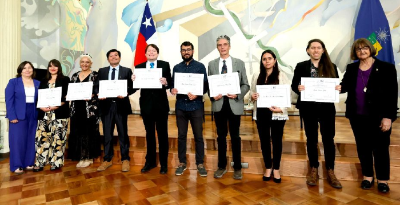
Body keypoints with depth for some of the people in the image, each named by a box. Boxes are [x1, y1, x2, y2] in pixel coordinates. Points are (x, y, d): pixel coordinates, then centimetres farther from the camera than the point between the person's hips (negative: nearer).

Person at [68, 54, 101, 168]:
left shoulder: (95, 75, 0)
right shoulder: (74, 76, 15)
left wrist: (92, 96, -23)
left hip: (90, 109, -5)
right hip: (76, 108, 5)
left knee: (89, 131, 0)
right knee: (77, 132, 6)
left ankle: (88, 157, 10)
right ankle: (80, 156, 18)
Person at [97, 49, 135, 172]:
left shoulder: (127, 71, 6)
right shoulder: (101, 71, 13)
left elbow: (132, 87, 0)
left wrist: (126, 93, -19)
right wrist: (99, 94, -12)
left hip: (121, 105, -2)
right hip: (106, 105, 2)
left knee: (123, 133, 5)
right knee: (107, 134, 8)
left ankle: (125, 159, 17)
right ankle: (107, 159, 21)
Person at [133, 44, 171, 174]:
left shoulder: (165, 65, 2)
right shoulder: (139, 67, 8)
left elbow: (170, 83, -3)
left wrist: (165, 83, -24)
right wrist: (134, 80, -17)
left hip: (161, 104, -2)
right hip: (146, 104, 2)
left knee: (162, 133, 6)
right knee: (149, 133, 13)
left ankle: (164, 163, 18)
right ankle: (150, 161, 27)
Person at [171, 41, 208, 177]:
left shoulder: (200, 66, 2)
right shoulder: (176, 67, 10)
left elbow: (205, 86, -2)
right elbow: (173, 85, 9)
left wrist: (197, 95, -20)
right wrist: (172, 90, -14)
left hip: (196, 106, -2)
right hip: (180, 106, 3)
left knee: (198, 136, 5)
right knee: (181, 136, 9)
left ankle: (200, 163, 18)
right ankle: (182, 163, 22)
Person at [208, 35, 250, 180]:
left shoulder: (239, 63, 5)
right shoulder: (212, 64, 7)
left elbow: (246, 85, 3)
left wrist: (238, 94, -15)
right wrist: (212, 96, -13)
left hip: (234, 103, -1)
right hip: (218, 104, 1)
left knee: (235, 136, 7)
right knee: (221, 136, 11)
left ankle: (237, 167, 22)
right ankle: (222, 166, 25)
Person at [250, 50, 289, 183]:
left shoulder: (282, 76, -1)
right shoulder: (256, 76, 8)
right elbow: (252, 93, 11)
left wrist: (281, 109, -18)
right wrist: (252, 97, -13)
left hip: (277, 113, -2)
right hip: (261, 113, 2)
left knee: (277, 141, 8)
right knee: (264, 141, 9)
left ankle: (276, 169, 24)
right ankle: (268, 168, 26)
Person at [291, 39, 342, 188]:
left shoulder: (331, 67, 5)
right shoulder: (301, 66, 1)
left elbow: (337, 85, 8)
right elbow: (293, 85, -1)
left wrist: (338, 89, -15)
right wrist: (298, 88, -22)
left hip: (327, 108, 1)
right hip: (308, 108, -1)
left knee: (328, 139, 6)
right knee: (311, 139, 9)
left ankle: (330, 171, 20)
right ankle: (313, 169, 24)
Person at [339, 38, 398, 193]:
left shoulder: (386, 68, -5)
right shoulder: (351, 68, 6)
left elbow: (392, 94, -8)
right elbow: (345, 85, 11)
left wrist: (388, 116, -13)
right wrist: (338, 87, -14)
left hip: (379, 117, -3)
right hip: (357, 116, 3)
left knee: (380, 148, 9)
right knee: (363, 147, 13)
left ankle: (383, 179, 26)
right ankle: (367, 176, 30)